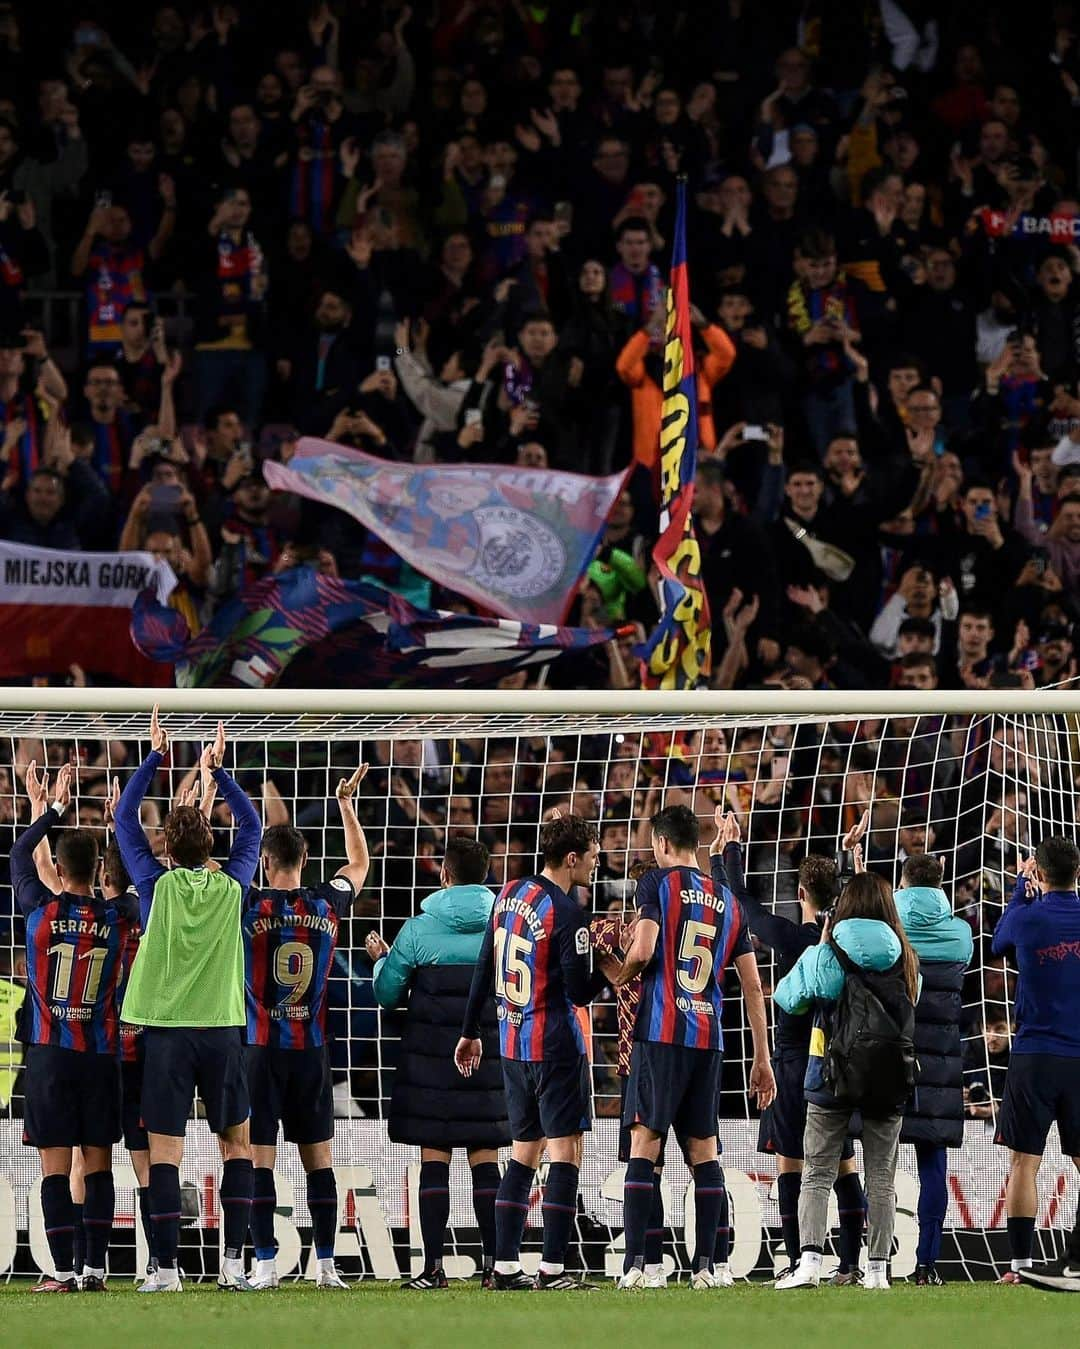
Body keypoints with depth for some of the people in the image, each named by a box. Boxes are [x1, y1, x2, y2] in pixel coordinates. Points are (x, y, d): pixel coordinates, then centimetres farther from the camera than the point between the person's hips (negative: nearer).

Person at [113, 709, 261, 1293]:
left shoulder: (158, 884, -4)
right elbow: (251, 826, 17)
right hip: (221, 1028, 1)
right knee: (238, 1145, 11)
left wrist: (155, 755, 14)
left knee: (164, 1151, -2)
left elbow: (124, 817, 8)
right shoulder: (230, 887, -1)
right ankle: (232, 1262, 3)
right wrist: (217, 769, 22)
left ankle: (167, 1268, -7)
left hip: (166, 1029, -1)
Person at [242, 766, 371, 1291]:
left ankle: (265, 1264, -6)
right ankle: (326, 1263, 6)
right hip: (311, 1049, 3)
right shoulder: (327, 904, 1)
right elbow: (359, 863, 22)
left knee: (259, 1158, -1)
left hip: (260, 1047, -3)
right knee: (318, 1157, 8)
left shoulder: (250, 906, -9)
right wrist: (346, 802, 29)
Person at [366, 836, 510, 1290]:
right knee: (486, 1159, 4)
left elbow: (386, 994, 2)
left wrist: (381, 958, 21)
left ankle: (433, 1265, -4)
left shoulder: (419, 929, -6)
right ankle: (494, 1262, 0)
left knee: (434, 1158, 0)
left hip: (431, 1057, -2)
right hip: (490, 1056, 2)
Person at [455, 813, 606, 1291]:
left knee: (524, 1151, 13)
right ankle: (552, 1269, -10)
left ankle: (505, 1265, 11)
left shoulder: (510, 894, 8)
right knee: (565, 1150, -4)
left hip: (513, 1044, 8)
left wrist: (470, 1032, 21)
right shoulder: (567, 914, -16)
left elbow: (483, 969, 13)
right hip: (556, 1046, -8)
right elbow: (580, 992, -17)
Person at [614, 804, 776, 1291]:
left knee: (644, 1141, -3)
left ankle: (634, 1264, -10)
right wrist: (761, 1058, 16)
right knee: (703, 1147, 10)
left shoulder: (657, 882, 0)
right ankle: (706, 1265, 8)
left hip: (661, 1032, -4)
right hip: (709, 1037, 4)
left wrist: (621, 976, 9)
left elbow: (643, 950, -14)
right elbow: (752, 984, 13)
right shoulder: (728, 899, 15)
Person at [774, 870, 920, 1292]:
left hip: (832, 1078, -2)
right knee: (881, 1178, 8)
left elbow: (785, 997, 8)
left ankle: (810, 1261, -13)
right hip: (889, 1081, 2)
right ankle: (877, 1268, 5)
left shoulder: (826, 956, -5)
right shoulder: (906, 960, 4)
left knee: (817, 1174, 1)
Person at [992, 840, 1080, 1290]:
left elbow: (999, 944, 16)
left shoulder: (1027, 919, -6)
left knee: (1024, 1162, 5)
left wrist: (1020, 889, 26)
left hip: (1034, 1056, -2)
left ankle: (1020, 1263, 3)